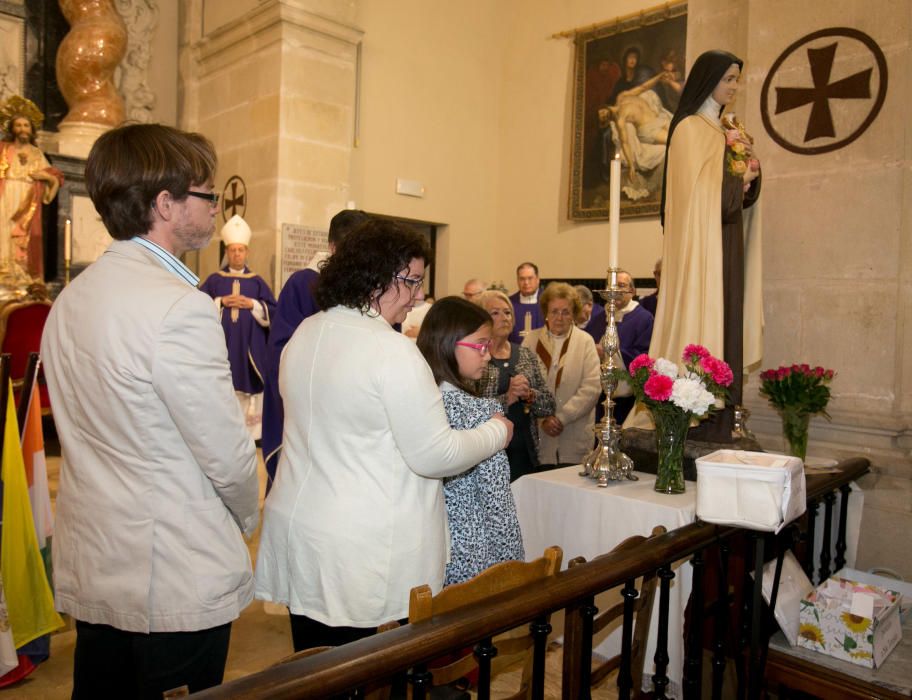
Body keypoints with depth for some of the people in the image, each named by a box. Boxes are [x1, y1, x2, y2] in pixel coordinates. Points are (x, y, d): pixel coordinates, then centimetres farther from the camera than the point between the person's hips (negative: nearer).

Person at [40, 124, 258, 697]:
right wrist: (247, 517, 2)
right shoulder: (180, 307, -22)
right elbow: (227, 454, -19)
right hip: (178, 583, -8)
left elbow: (89, 434, 9)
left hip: (90, 573, 8)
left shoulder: (71, 299, 5)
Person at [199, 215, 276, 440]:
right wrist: (220, 302, -9)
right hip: (222, 344, 0)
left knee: (249, 387, 0)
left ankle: (250, 433, 8)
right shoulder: (214, 280, 8)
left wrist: (252, 305, -10)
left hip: (249, 345, 0)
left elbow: (273, 312, 4)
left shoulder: (257, 281, 8)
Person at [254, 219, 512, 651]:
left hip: (296, 531, 7)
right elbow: (435, 456, -16)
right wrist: (497, 432, 0)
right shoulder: (392, 350, -19)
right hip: (360, 548, -7)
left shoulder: (303, 335, 6)